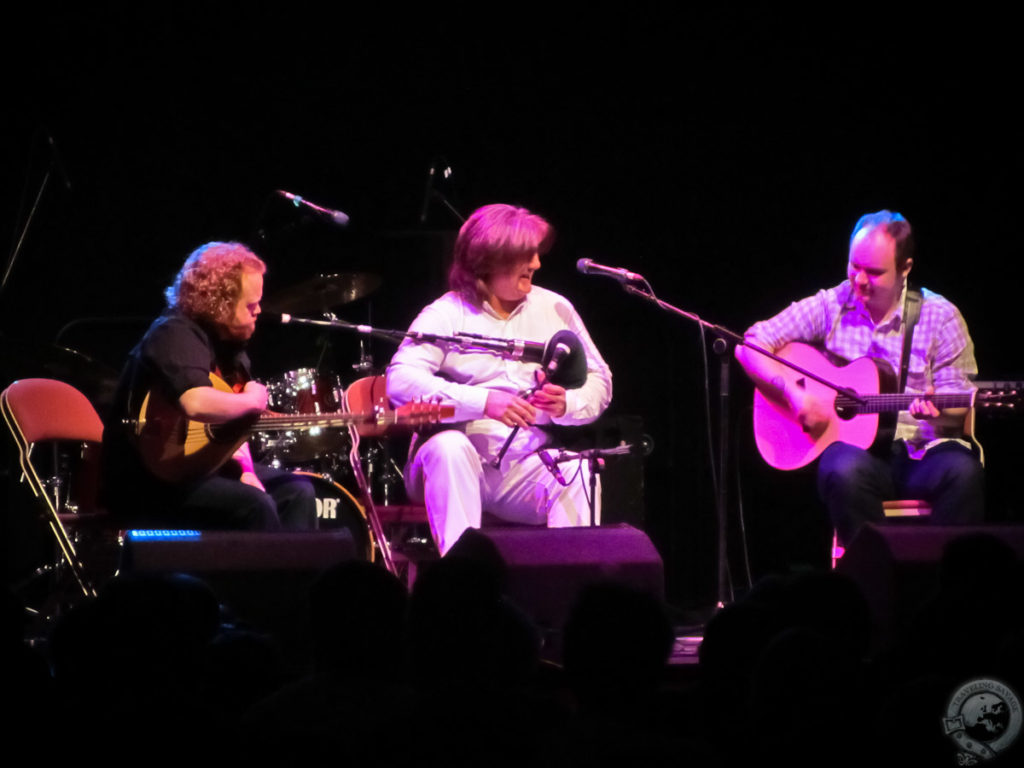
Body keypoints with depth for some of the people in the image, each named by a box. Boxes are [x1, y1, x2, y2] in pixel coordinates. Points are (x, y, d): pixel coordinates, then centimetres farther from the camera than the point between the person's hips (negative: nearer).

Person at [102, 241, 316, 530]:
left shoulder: (225, 341, 11)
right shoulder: (176, 335, -20)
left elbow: (229, 419, 17)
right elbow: (197, 404, -39)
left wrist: (245, 467, -1)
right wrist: (252, 401, -22)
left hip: (198, 465, 10)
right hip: (147, 479, -10)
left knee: (295, 491, 6)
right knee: (254, 506, -26)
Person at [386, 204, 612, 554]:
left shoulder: (555, 309, 11)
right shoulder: (446, 315, -2)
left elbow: (599, 381, 12)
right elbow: (401, 380, -17)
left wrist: (566, 404, -12)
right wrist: (483, 402, -27)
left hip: (529, 466, 3)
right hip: (460, 460, -3)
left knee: (576, 471, -27)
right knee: (449, 446, -35)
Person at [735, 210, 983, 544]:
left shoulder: (939, 316, 5)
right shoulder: (830, 306, 7)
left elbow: (958, 407, 4)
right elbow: (750, 347, 4)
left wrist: (937, 409, -20)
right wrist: (793, 392, -12)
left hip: (923, 449, 0)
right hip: (853, 445, 0)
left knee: (962, 472, -34)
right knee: (844, 470, -37)